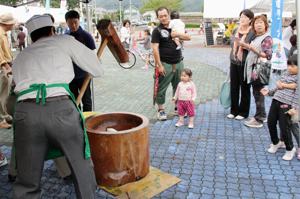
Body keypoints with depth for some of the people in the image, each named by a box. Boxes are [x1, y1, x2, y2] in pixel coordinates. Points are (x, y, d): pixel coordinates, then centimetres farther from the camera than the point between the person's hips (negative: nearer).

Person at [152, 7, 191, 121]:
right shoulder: (157, 30, -5)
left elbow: (188, 37, 13)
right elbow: (155, 48, -12)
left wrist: (177, 35, -7)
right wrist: (159, 65, -17)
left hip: (178, 63, 6)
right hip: (165, 64, -5)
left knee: (179, 86, 13)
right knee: (161, 88, 0)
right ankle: (161, 110, 12)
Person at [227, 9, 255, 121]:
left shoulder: (253, 32, -9)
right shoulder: (235, 30, 8)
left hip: (245, 64, -5)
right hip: (234, 62, 5)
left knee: (245, 88, 6)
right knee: (233, 87, 10)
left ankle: (243, 112, 19)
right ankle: (234, 110, 23)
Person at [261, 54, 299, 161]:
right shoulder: (285, 75, 17)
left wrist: (294, 107, -20)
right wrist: (269, 92, 14)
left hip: (286, 105, -7)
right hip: (275, 101, 7)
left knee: (284, 128, -2)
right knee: (271, 123, 12)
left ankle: (290, 149, 21)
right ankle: (275, 143, 35)